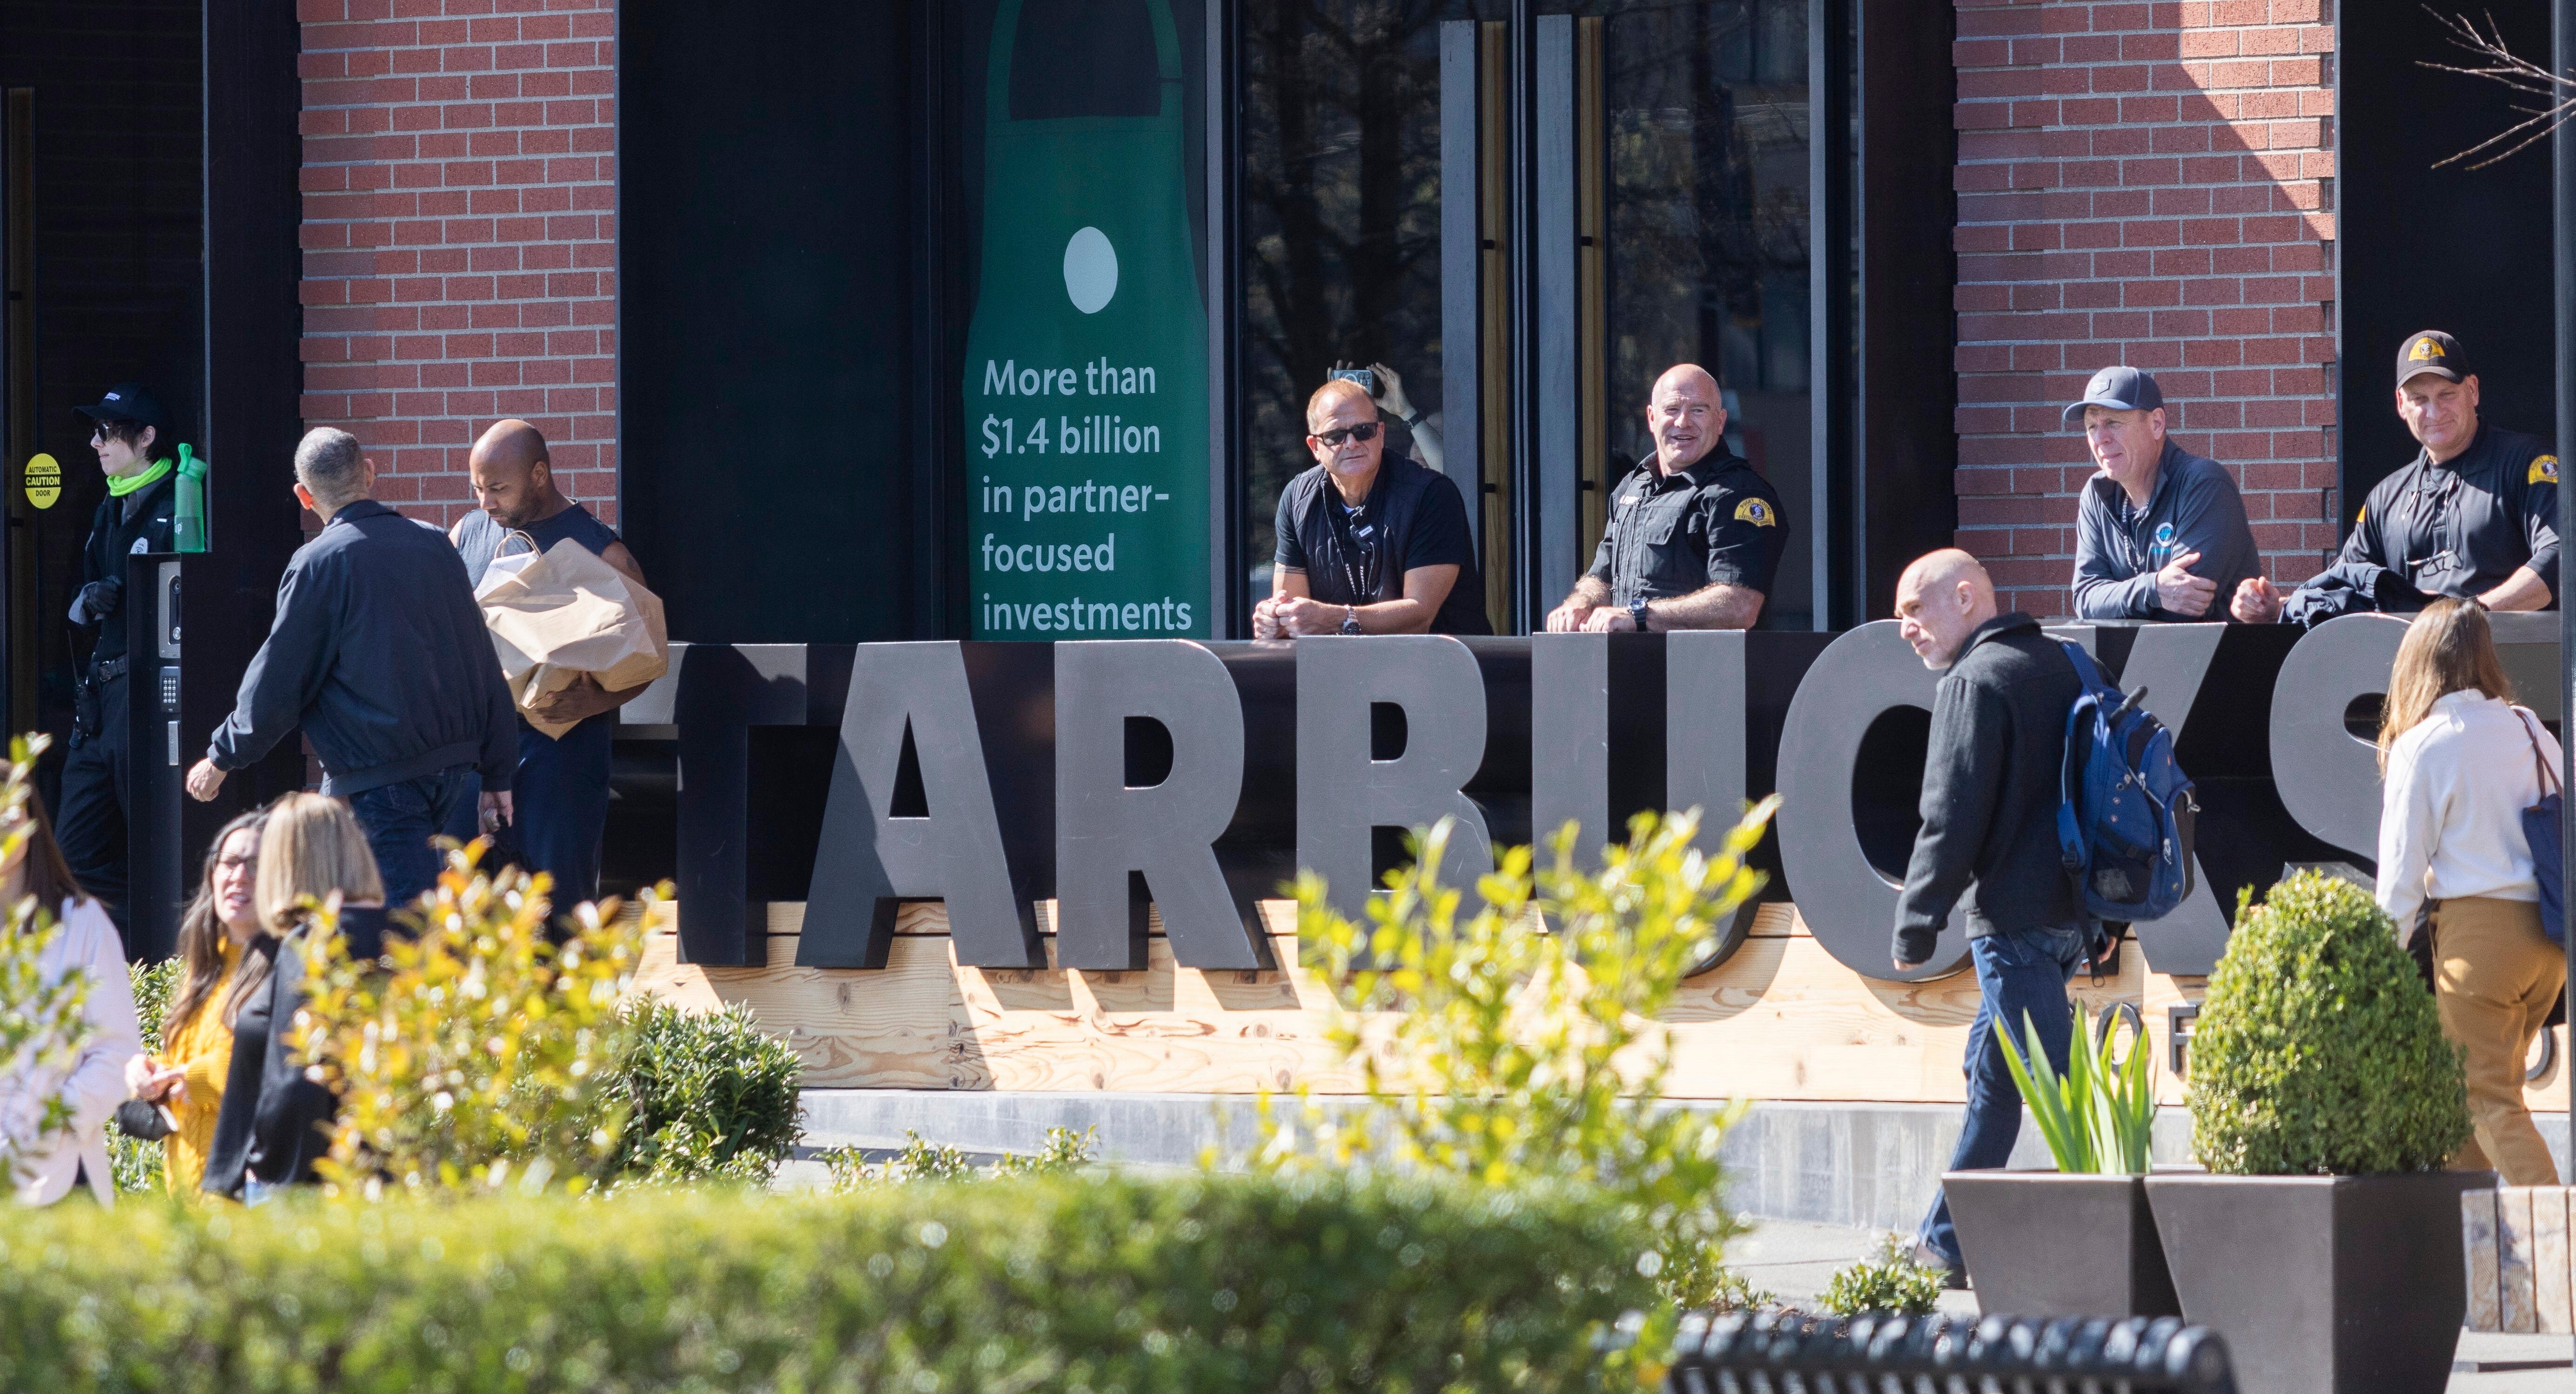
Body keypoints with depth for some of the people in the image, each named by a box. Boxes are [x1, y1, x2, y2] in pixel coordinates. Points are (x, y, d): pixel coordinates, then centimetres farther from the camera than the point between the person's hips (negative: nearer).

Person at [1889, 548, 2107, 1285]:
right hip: (2070, 912, 9)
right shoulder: (2059, 664, 15)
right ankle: (1945, 1246, 23)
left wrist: (1916, 923, -7)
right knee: (1991, 1076, 17)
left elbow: (1953, 818, -14)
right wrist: (2102, 918, 21)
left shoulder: (1973, 681, -10)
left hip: (2014, 916, -9)